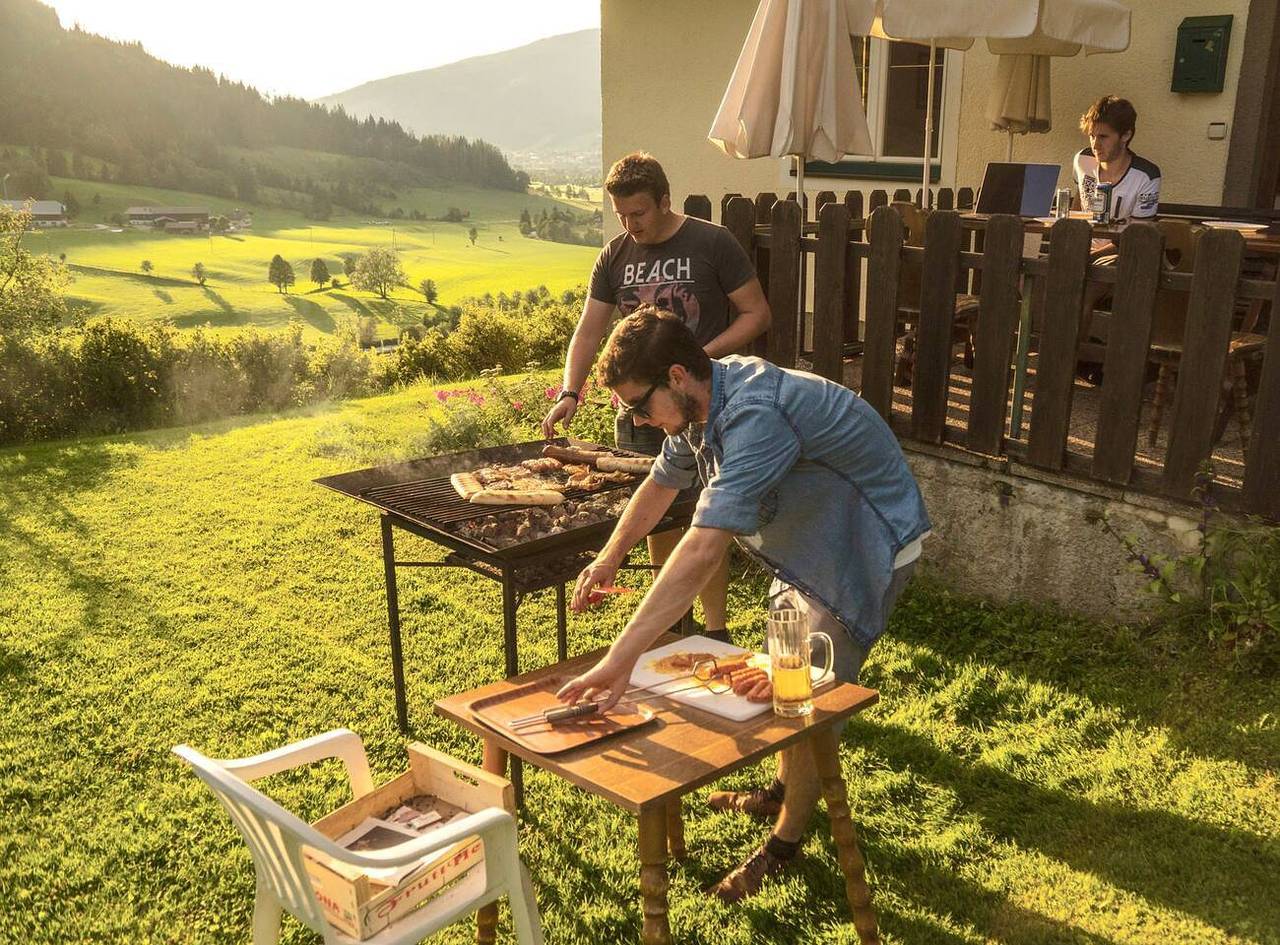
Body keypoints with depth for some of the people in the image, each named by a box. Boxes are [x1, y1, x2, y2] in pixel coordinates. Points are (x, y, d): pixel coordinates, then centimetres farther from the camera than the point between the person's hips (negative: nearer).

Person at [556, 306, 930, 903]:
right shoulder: (705, 400, -8)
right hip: (808, 542, 9)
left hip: (867, 547, -9)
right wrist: (609, 558, 15)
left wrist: (620, 660, -49)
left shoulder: (752, 417, -38)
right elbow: (663, 482, 12)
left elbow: (703, 550, -47)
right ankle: (784, 791, 43)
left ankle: (785, 844, 18)